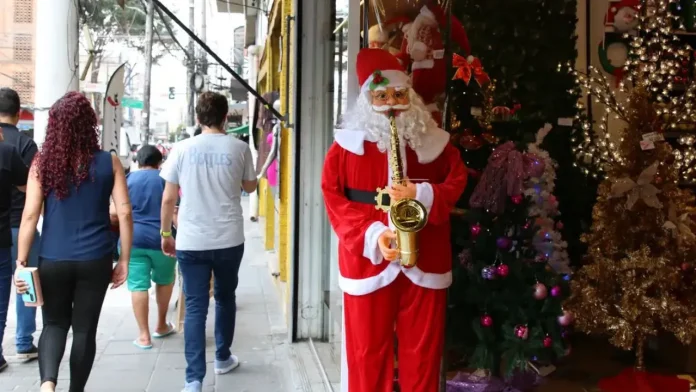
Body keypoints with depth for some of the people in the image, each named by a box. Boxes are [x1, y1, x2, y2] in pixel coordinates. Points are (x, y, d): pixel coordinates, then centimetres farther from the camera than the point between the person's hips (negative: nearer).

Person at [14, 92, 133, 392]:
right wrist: (124, 260, 2)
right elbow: (124, 213, -6)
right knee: (84, 328, 13)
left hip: (52, 260, 1)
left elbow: (30, 215, -5)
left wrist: (21, 262, 1)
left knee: (54, 324, 18)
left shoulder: (42, 163, -2)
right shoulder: (109, 162, -4)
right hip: (95, 260, 0)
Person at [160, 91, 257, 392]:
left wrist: (166, 234, 12)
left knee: (195, 307, 4)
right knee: (225, 298, 20)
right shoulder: (239, 148, -2)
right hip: (229, 240, 1)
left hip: (191, 242, -1)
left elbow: (168, 199, 0)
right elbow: (250, 187, 13)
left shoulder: (182, 149, -2)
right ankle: (223, 358, 36)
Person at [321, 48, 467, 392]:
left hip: (425, 261, 2)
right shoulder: (349, 141, 0)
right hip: (367, 260, -1)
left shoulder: (433, 139, 5)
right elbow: (332, 196, -3)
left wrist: (423, 194, -14)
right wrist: (371, 234, -16)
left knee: (423, 350, 10)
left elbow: (458, 182, 7)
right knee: (368, 351, 8)